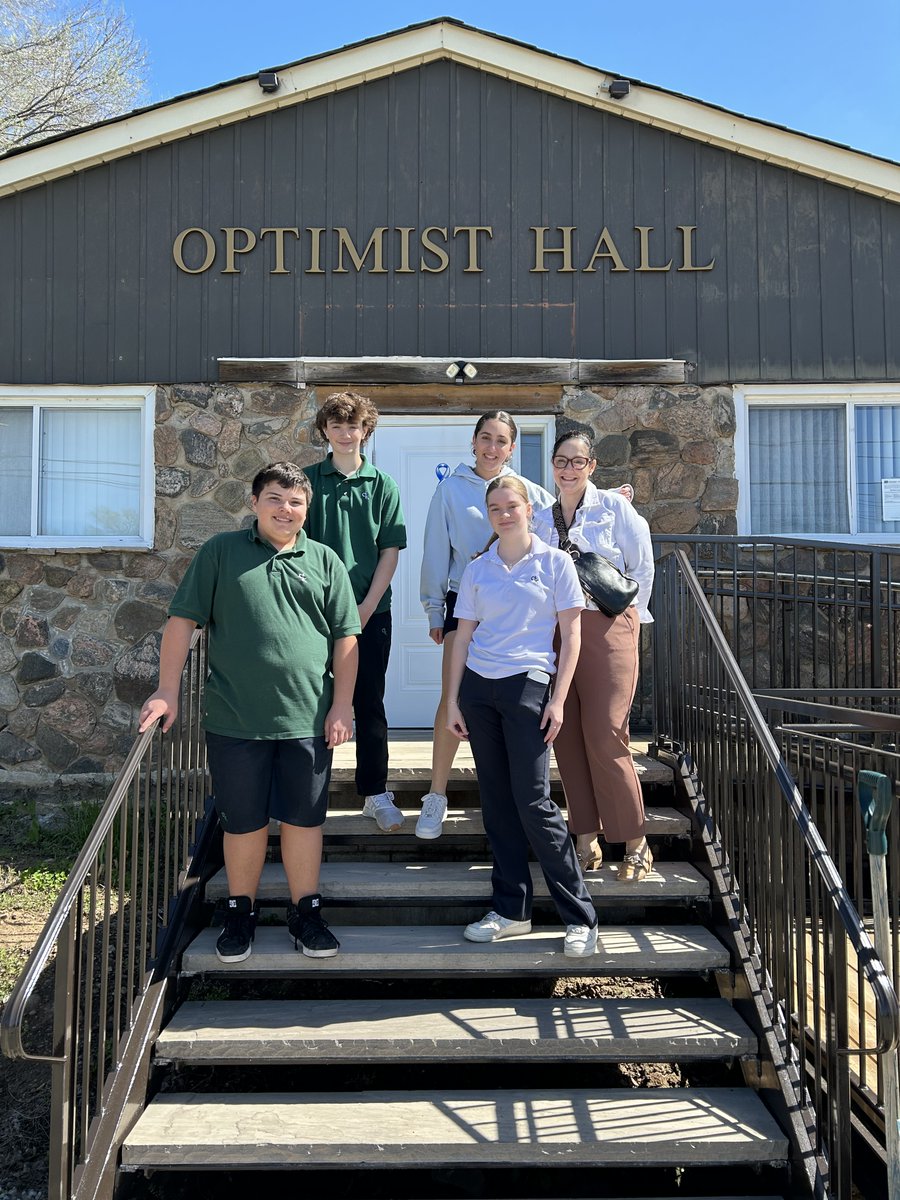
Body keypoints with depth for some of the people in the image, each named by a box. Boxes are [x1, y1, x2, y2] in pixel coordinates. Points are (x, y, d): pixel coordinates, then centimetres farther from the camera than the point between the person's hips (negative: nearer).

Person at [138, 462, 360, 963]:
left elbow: (346, 636, 6)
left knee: (304, 819, 9)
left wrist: (342, 705, 0)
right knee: (243, 822, 10)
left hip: (308, 719, 1)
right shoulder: (221, 552, 4)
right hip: (234, 720, -1)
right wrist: (168, 690, -4)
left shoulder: (325, 561, 8)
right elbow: (183, 620, 2)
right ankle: (241, 912, 28)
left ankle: (307, 912, 24)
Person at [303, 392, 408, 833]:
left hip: (371, 611, 0)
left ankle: (375, 793, 14)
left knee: (369, 704, 5)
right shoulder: (308, 480, 4)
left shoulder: (382, 485, 5)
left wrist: (367, 607, -6)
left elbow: (390, 551, 2)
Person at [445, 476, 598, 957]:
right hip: (477, 686, 4)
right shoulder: (477, 570, 10)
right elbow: (462, 638, 12)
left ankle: (580, 916, 2)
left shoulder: (555, 563, 1)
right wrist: (452, 701, 7)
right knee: (496, 801, 7)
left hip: (527, 684, -4)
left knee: (533, 800, -9)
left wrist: (558, 700, -8)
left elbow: (570, 634, 0)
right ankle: (511, 910, 18)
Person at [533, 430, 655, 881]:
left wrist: (628, 616, 7)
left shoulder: (614, 507, 2)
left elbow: (642, 567, 6)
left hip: (606, 628, -4)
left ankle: (636, 844, 3)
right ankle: (586, 842, 14)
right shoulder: (541, 518, 13)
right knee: (567, 736, 4)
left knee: (605, 736, -10)